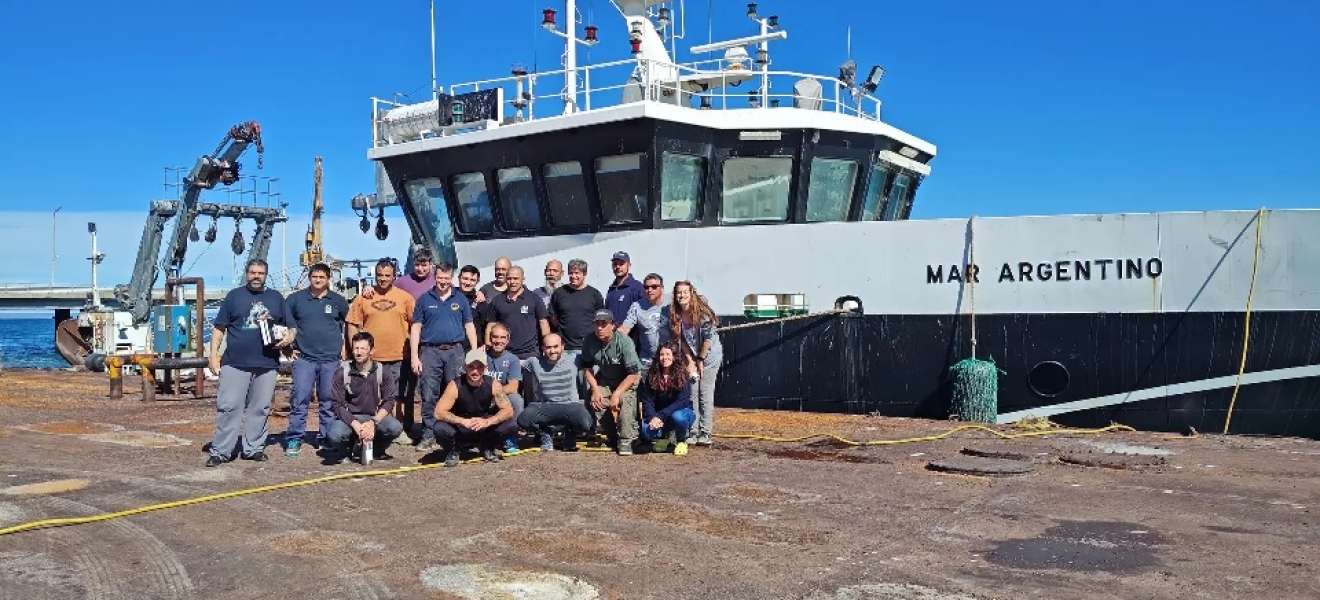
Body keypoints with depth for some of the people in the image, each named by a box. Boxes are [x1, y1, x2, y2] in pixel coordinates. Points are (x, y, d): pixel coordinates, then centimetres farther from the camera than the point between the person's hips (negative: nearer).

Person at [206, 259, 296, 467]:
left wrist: (289, 337, -7)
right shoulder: (234, 296, 9)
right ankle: (220, 451, 0)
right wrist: (213, 355, -2)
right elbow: (219, 328, 7)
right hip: (235, 363, -2)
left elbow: (291, 327, 17)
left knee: (260, 409, 6)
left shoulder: (276, 298, 14)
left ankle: (254, 448, 15)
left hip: (267, 364, 2)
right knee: (228, 407, -4)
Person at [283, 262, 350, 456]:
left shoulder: (338, 301, 7)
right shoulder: (296, 299, 4)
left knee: (329, 401, 5)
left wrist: (346, 346, 9)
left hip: (331, 359, 1)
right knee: (299, 399, -6)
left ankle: (326, 438, 15)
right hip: (304, 358, -1)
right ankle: (294, 440, 1)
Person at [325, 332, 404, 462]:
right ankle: (345, 451, 6)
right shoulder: (342, 373, -7)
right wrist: (355, 425, -23)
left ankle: (376, 450, 6)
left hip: (375, 416, 1)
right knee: (335, 435, -34)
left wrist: (373, 422, -23)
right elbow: (338, 404, -9)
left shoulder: (383, 372, -4)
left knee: (395, 428, -29)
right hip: (349, 417, -1)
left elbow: (389, 401, -7)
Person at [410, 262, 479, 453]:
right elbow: (416, 328, 6)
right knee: (429, 396, -2)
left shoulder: (460, 299, 10)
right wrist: (414, 357, -2)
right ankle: (428, 436, 3)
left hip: (455, 351, 1)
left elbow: (469, 326, 11)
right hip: (430, 351, -1)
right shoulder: (425, 299, 7)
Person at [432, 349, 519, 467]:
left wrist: (487, 421, -32)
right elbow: (439, 413, -24)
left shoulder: (492, 384, -13)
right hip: (459, 430, -2)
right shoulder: (455, 386, -19)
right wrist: (463, 421, -36)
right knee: (440, 429, -34)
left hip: (484, 429, 2)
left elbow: (508, 410, -15)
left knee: (512, 426, -22)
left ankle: (487, 447, 9)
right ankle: (452, 451, 2)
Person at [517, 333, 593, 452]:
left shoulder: (573, 361, 2)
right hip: (544, 407, 1)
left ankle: (570, 435, 11)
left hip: (570, 405, -1)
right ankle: (545, 434, 8)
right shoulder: (535, 362, 5)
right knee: (523, 420, -29)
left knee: (585, 424, -32)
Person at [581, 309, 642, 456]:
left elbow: (633, 374, -26)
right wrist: (595, 390, -12)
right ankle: (613, 437, 4)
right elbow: (587, 367, 0)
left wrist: (616, 394, -32)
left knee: (625, 399, -32)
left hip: (626, 380, -4)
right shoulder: (590, 342, -15)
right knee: (596, 402, -19)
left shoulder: (624, 342, -28)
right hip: (604, 381, 4)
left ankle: (626, 440, -19)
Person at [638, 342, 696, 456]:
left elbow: (682, 401, -18)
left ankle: (682, 441, -3)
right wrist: (652, 418, -24)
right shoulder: (652, 375, -3)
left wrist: (661, 416, -27)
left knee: (677, 417, -38)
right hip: (658, 417, 2)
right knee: (646, 431, -28)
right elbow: (647, 400, -6)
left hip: (681, 411, -2)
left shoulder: (683, 375, -12)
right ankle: (666, 434, 9)